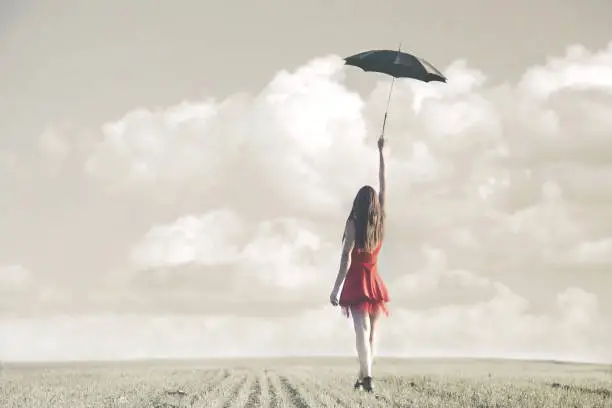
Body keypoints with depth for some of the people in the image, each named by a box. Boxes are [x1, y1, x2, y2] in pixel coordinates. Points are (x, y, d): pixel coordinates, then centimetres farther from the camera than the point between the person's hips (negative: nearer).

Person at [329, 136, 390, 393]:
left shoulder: (353, 223, -7)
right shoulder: (380, 221, 5)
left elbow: (346, 258, -14)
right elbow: (383, 186, 15)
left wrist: (336, 288, -14)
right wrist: (381, 153, 22)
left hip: (357, 282, -4)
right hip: (374, 281, 4)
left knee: (362, 330, -16)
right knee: (371, 332, 17)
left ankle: (367, 376, -32)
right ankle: (363, 376, 21)